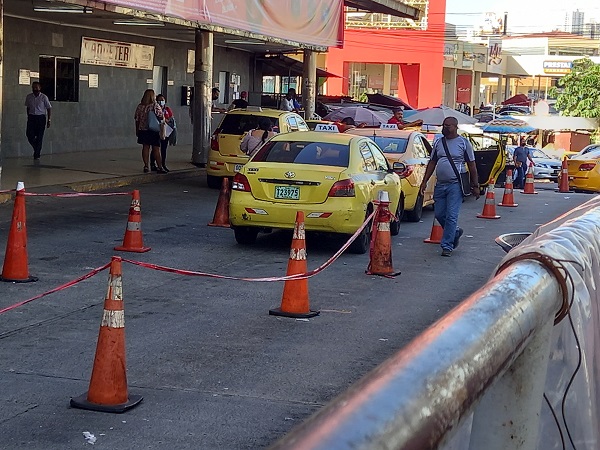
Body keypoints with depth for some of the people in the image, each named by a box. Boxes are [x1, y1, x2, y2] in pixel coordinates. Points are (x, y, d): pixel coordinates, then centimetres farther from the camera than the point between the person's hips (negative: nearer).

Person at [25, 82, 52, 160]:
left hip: (41, 118, -3)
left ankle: (37, 154, 5)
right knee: (29, 134, -8)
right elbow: (28, 108, 16)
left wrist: (49, 120, -4)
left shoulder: (44, 97, -4)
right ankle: (36, 148, 18)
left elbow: (49, 108, 0)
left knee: (39, 136, -3)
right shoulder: (28, 97, 5)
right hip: (31, 117, 3)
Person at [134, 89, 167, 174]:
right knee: (156, 149, 0)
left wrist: (137, 131, 15)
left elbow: (137, 120, 6)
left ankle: (146, 166, 9)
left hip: (143, 130, 4)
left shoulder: (140, 106, 2)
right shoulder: (156, 106, -10)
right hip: (154, 131, -4)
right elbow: (161, 117, -13)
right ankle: (159, 167, -1)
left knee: (145, 147, 10)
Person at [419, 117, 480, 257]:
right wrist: (424, 182, 9)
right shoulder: (438, 143, 12)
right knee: (439, 214, 9)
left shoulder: (464, 143, -1)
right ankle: (455, 232, 35)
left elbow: (472, 165, 1)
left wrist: (475, 186, -1)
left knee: (451, 216, -8)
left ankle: (447, 246, -2)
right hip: (440, 184, 5)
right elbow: (432, 163, 16)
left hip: (455, 184, -5)